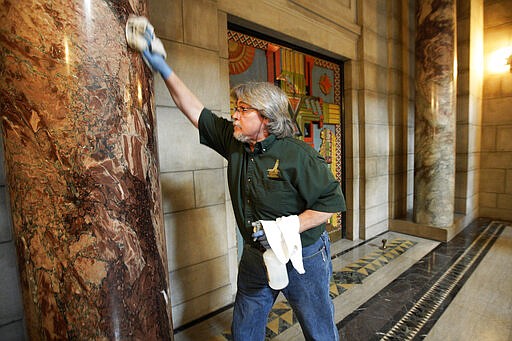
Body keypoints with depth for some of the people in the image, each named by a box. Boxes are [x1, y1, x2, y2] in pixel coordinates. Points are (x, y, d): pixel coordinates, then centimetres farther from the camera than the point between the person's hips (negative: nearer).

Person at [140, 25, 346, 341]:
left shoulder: (297, 155, -22)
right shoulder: (233, 141, -5)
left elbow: (332, 201, -18)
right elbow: (196, 111, 0)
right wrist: (164, 69, -1)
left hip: (302, 257, -5)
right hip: (256, 256, 6)